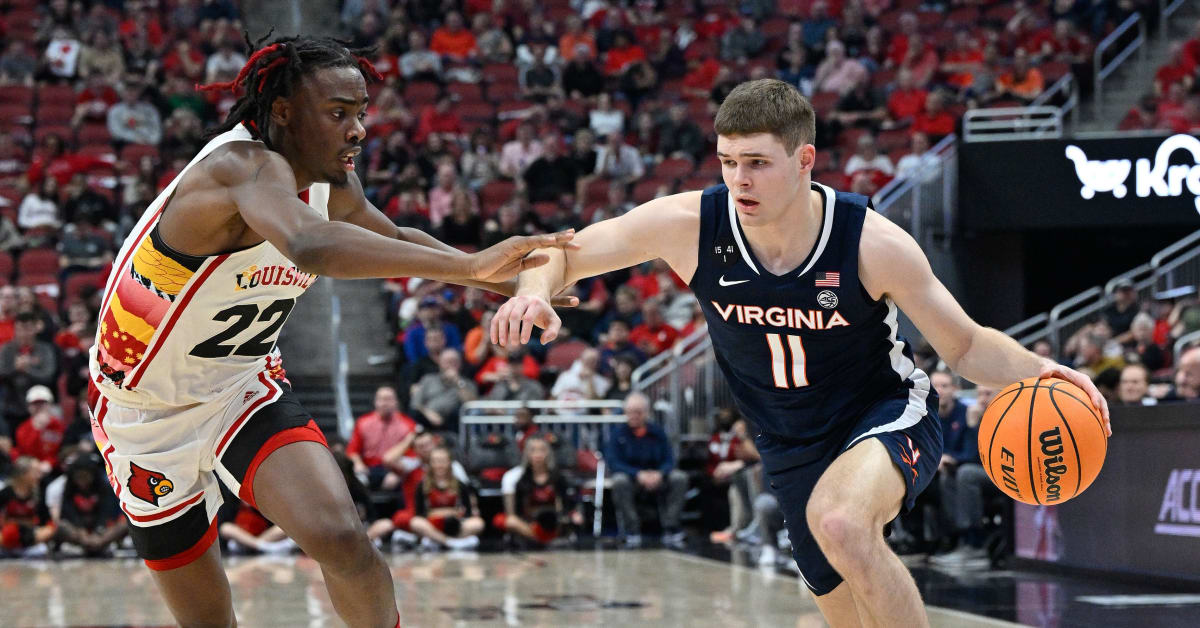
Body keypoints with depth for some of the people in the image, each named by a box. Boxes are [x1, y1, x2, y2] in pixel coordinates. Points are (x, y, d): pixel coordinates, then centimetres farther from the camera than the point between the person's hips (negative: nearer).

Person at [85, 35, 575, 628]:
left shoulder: (334, 187, -6)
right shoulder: (246, 165, -31)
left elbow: (395, 241, 17)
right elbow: (310, 246, -53)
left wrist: (510, 285, 8)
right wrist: (470, 266, -58)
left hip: (242, 384, 5)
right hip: (145, 416, -5)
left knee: (340, 538, -21)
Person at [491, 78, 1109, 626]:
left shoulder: (873, 244, -25)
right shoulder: (689, 225, -20)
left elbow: (965, 346, -12)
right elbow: (560, 252, -8)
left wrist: (1037, 371, -32)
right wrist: (535, 291, -31)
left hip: (888, 418, -4)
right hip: (792, 444, 4)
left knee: (838, 520, -36)